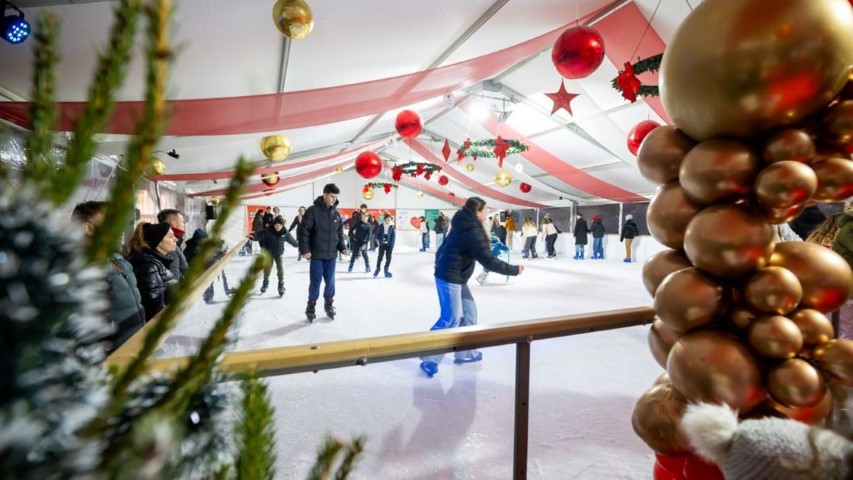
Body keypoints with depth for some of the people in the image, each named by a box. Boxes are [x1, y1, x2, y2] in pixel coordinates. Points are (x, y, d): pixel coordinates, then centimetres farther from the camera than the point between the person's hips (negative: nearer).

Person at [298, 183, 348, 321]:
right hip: (316, 254, -4)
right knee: (316, 281, 3)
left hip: (331, 254, 4)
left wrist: (342, 247, 2)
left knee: (330, 281, 10)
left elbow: (340, 233, 14)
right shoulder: (313, 210, -9)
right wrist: (304, 249, -14)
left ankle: (329, 304, 25)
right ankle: (311, 306, 19)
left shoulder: (336, 213, 7)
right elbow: (304, 231, -10)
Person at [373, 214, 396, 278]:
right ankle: (377, 269, 17)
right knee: (380, 257, 3)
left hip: (389, 245, 0)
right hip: (382, 244, 0)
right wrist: (378, 241, -11)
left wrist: (392, 246, -10)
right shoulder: (381, 226, -3)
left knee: (388, 258, 3)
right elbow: (376, 234, 1)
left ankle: (386, 270, 18)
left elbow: (393, 237, -4)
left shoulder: (392, 227, -4)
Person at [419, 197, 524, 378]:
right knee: (451, 318, -8)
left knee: (469, 310, 14)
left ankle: (465, 352, 23)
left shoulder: (464, 227, 11)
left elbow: (446, 248, 18)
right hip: (450, 278, -10)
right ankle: (429, 358, -2)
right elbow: (489, 261, -22)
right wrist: (514, 269, -13)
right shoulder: (473, 232, -20)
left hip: (455, 277, 10)